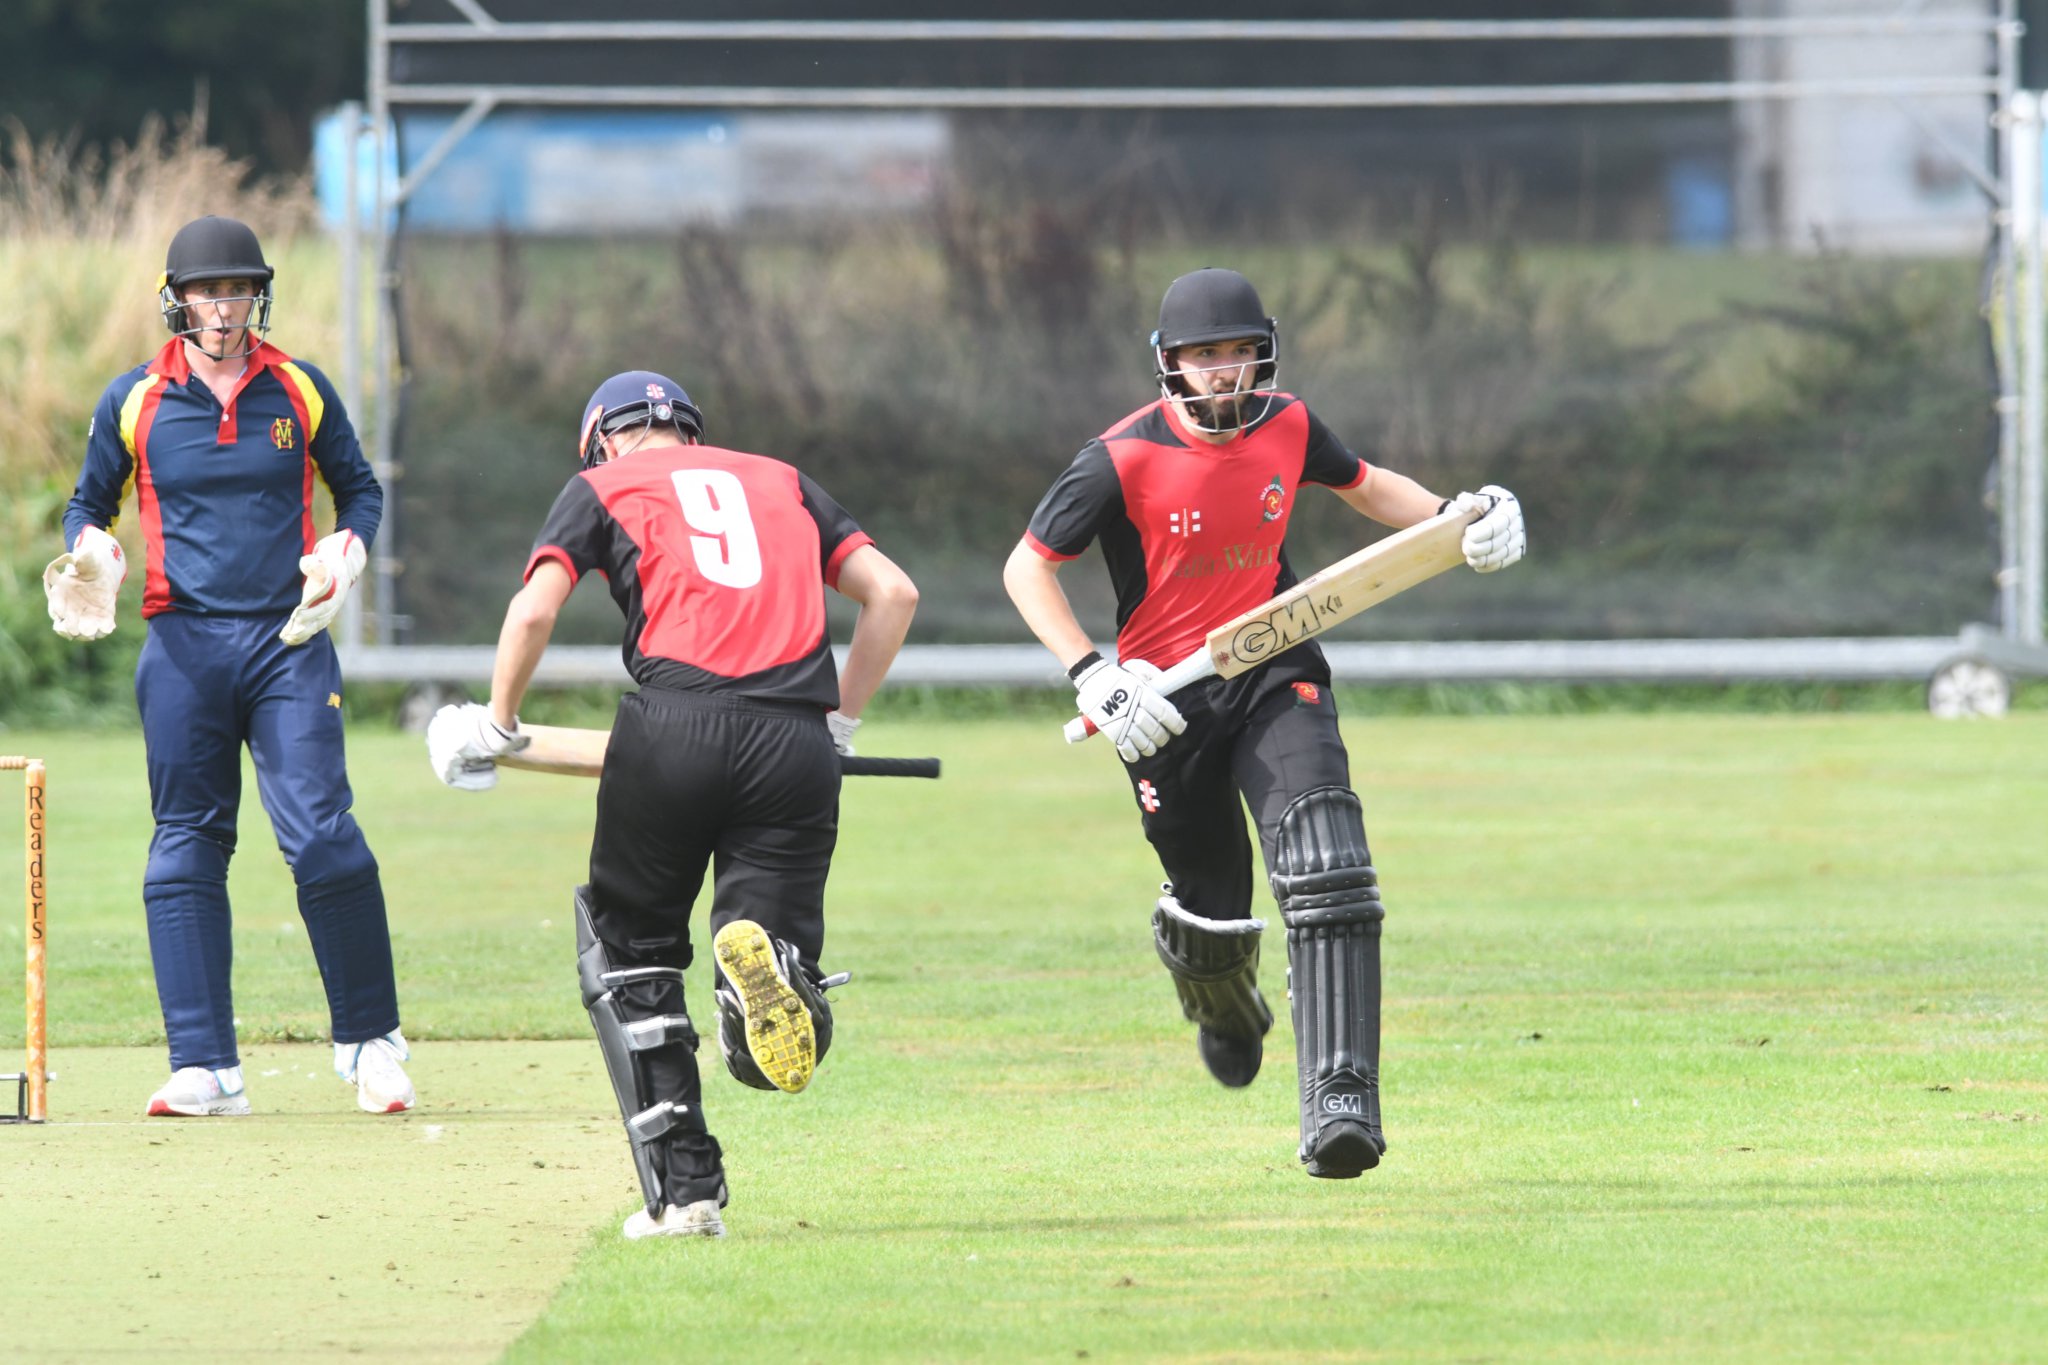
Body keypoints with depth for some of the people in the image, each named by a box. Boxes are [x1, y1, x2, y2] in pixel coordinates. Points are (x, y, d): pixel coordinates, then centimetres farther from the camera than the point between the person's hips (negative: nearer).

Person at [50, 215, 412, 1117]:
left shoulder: (300, 392, 6)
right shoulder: (134, 403, 5)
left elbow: (359, 491, 16)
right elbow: (91, 502, 15)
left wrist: (343, 556, -4)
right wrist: (91, 555, -6)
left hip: (288, 644, -1)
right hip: (185, 645, 1)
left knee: (321, 839, -11)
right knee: (185, 851, 1)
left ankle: (370, 1041, 3)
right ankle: (204, 1067, 4)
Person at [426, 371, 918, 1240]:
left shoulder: (604, 487, 17)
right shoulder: (782, 483, 27)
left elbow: (534, 611, 3)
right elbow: (893, 592, 20)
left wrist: (496, 727, 17)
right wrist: (838, 723, 28)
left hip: (672, 731, -2)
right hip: (794, 739, 2)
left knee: (630, 944, 19)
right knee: (776, 1051, 2)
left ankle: (682, 1190, 7)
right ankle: (773, 971, -35)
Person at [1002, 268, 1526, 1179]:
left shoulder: (1287, 429, -3)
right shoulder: (1125, 460, -15)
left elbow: (1365, 486, 18)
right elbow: (1027, 567, -9)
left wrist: (1457, 519, 0)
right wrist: (1090, 676, -21)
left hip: (1275, 677, 2)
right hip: (1165, 697, -2)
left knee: (1325, 868, -22)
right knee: (1216, 915, 8)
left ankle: (1339, 1102, -26)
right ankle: (1218, 1002, 49)